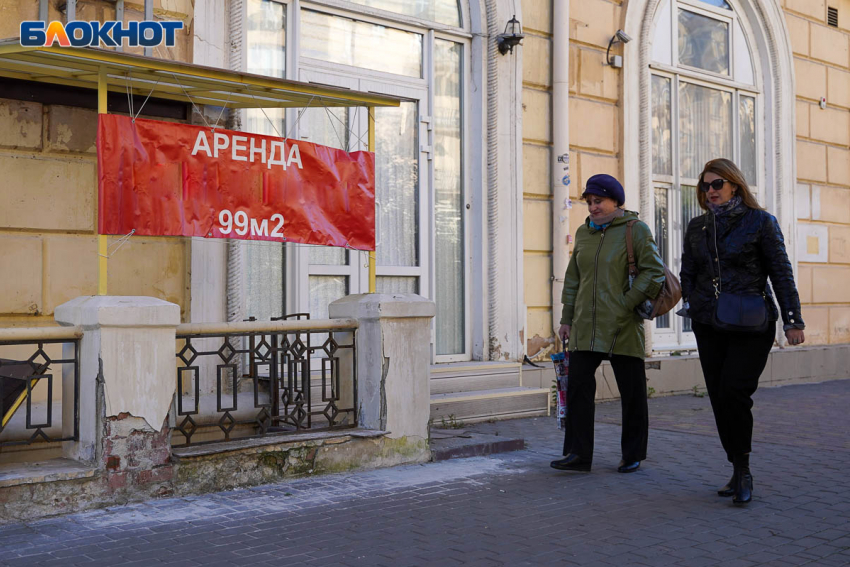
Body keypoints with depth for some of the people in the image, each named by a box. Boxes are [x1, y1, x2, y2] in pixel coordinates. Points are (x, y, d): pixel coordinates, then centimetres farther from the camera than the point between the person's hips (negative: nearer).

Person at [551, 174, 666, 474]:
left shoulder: (635, 230, -1)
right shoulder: (583, 233, 15)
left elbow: (654, 272, -8)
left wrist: (626, 304, -15)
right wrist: (566, 319, 13)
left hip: (622, 328, -4)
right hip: (586, 327, 5)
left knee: (632, 393, 4)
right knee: (578, 387, -2)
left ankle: (632, 455, 17)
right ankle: (578, 454, 3)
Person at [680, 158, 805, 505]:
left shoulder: (760, 221, -1)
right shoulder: (697, 227, 11)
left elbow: (781, 273, -2)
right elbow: (687, 274, 19)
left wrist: (793, 320, -5)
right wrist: (692, 306, 6)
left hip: (751, 326, -4)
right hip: (709, 327, 5)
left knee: (733, 394, -15)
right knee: (719, 399, 4)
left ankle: (742, 470, 1)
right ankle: (739, 471, 16)